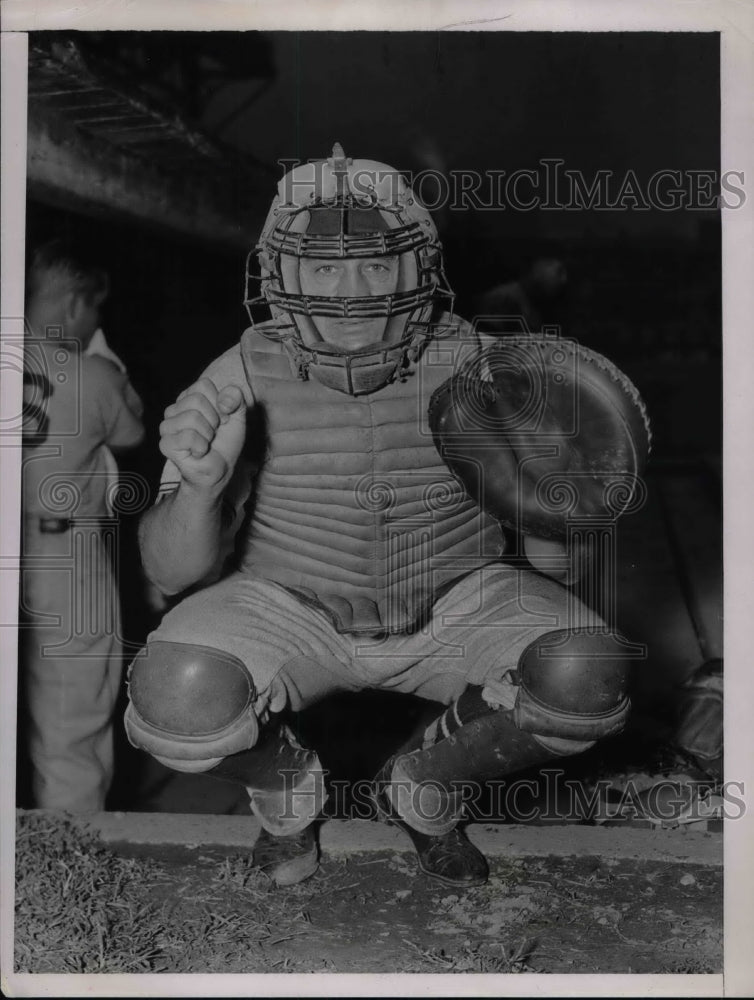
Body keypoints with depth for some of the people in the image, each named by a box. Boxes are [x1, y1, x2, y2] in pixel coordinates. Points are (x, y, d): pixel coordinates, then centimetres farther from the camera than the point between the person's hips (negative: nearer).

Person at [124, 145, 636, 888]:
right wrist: (201, 486, -36)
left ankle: (421, 784, 6)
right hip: (292, 609, -1)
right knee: (178, 704, -30)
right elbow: (173, 571, -18)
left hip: (452, 605, 1)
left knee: (586, 682, -25)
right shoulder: (241, 385, -18)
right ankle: (283, 782, 8)